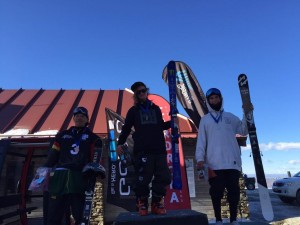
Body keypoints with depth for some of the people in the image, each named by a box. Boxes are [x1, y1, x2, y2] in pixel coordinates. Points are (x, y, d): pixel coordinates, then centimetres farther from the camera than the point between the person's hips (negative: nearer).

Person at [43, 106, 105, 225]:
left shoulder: (93, 138, 11)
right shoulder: (62, 135, 17)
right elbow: (52, 157, 15)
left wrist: (96, 167, -22)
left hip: (80, 179, -1)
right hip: (60, 177, 2)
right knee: (53, 215, 4)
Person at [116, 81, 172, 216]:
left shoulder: (156, 108, 19)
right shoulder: (133, 111, 10)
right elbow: (126, 128, 7)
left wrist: (171, 122, 10)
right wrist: (120, 143, -3)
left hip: (159, 150, 4)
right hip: (142, 151, -3)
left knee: (163, 177, 3)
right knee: (142, 179, -6)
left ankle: (157, 203, 19)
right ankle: (142, 204, 14)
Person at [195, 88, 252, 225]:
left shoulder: (230, 117, 15)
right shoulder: (205, 120, 11)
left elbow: (244, 131, 7)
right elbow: (201, 141, 4)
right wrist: (200, 158, -8)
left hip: (232, 162, 2)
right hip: (214, 163, -1)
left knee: (234, 191, 4)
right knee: (216, 192, 2)